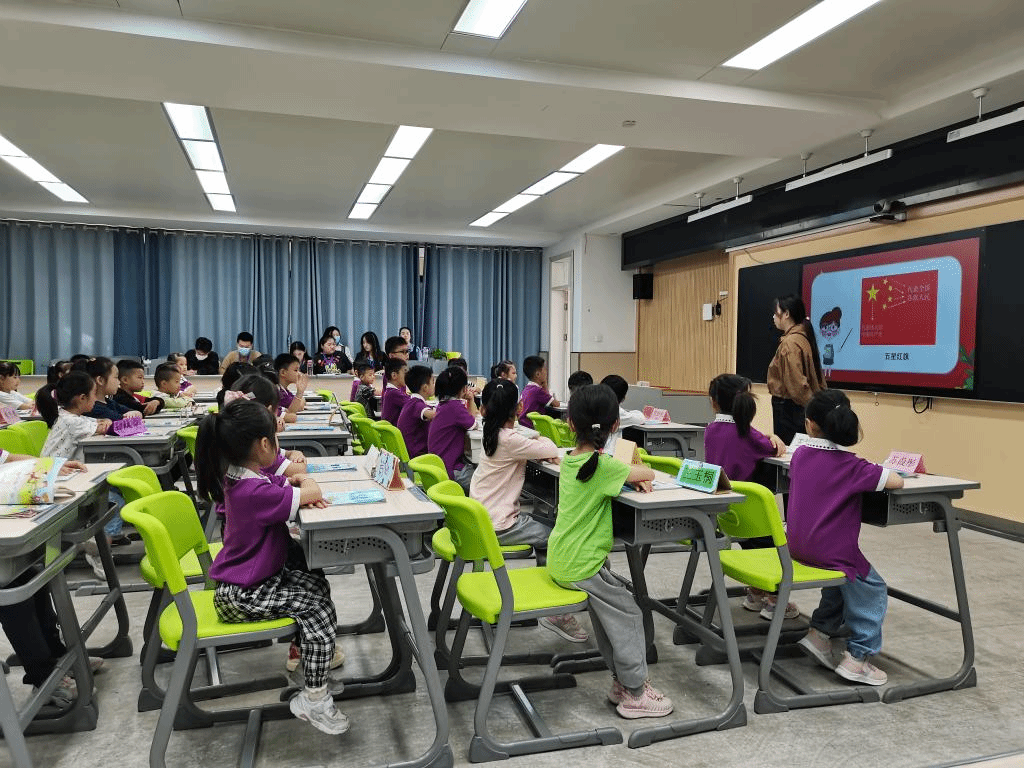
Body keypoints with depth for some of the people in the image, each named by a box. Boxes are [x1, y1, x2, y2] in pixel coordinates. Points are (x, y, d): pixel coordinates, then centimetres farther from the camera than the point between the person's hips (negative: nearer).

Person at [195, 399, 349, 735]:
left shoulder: (241, 477, -1)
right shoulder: (255, 492, -31)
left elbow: (283, 486, 10)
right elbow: (314, 493, -28)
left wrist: (296, 481, -14)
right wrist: (305, 484, -4)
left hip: (260, 572, 10)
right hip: (242, 595, -10)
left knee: (315, 581, 11)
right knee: (319, 606, -14)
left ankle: (310, 665, 23)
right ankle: (313, 699, -2)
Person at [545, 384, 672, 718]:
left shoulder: (569, 459, 3)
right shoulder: (603, 465, -21)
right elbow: (648, 474, -14)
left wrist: (631, 476, -3)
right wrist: (637, 472, 7)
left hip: (560, 559, 8)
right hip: (580, 565, -8)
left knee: (607, 611, 21)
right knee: (627, 614, 5)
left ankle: (621, 682, 30)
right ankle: (635, 694, 15)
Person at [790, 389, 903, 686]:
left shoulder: (799, 454, 2)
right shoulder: (850, 465, -17)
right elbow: (896, 481, -19)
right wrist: (875, 471, 0)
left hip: (797, 546, 6)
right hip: (831, 549, -6)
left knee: (846, 579, 31)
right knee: (873, 590, 16)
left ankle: (819, 632, 28)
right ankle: (856, 657, 14)